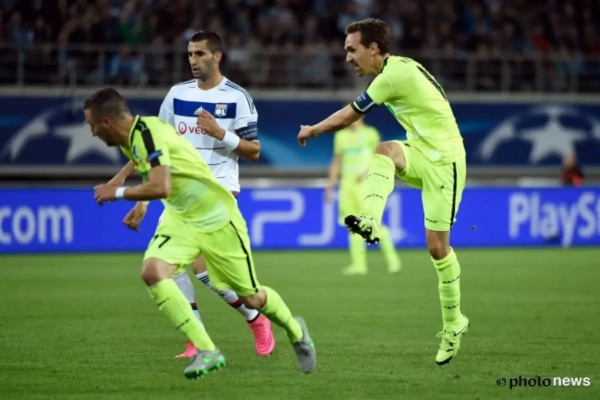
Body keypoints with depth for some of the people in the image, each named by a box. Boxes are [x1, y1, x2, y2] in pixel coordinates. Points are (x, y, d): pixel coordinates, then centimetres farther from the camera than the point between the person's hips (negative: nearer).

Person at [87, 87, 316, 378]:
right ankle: (206, 351, -15)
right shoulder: (130, 138, 0)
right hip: (180, 218, 8)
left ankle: (295, 331, 39)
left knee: (251, 298, 5)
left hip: (215, 218, -8)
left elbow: (160, 188, -38)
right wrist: (138, 206, 16)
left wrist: (118, 193, -26)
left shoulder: (147, 133, -27)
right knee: (152, 272, -20)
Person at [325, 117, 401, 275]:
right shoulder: (341, 135, 15)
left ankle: (392, 259, -2)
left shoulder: (370, 133, 1)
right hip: (347, 183, 5)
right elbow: (336, 162, 19)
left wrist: (368, 172, -17)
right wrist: (331, 184, 14)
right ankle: (358, 264, 0)